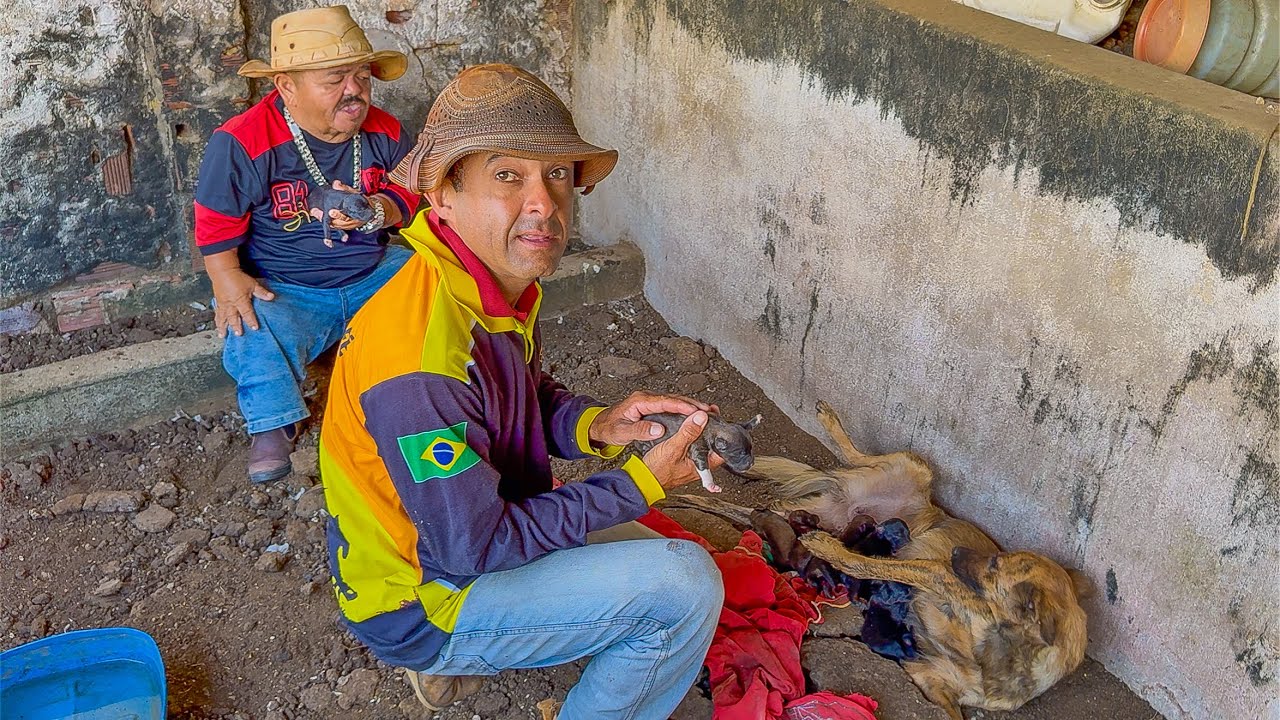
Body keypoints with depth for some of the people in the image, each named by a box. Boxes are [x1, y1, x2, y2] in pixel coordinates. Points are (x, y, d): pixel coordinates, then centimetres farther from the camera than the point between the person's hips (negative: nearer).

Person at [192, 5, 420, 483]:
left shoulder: (384, 133, -1)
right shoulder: (242, 142, -14)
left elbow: (408, 196, 3)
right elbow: (216, 223, -7)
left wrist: (376, 210, -20)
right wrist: (227, 278, -23)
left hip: (376, 275, 4)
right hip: (285, 292, -4)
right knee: (253, 334, -34)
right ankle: (273, 426, -7)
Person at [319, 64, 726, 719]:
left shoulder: (500, 285, -6)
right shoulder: (420, 357, -34)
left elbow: (531, 395, 12)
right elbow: (473, 549, -27)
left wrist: (594, 426, -11)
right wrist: (642, 482, -21)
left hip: (470, 528, 9)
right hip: (416, 600, -9)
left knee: (668, 562, 16)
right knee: (685, 584, -17)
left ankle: (458, 655, 17)